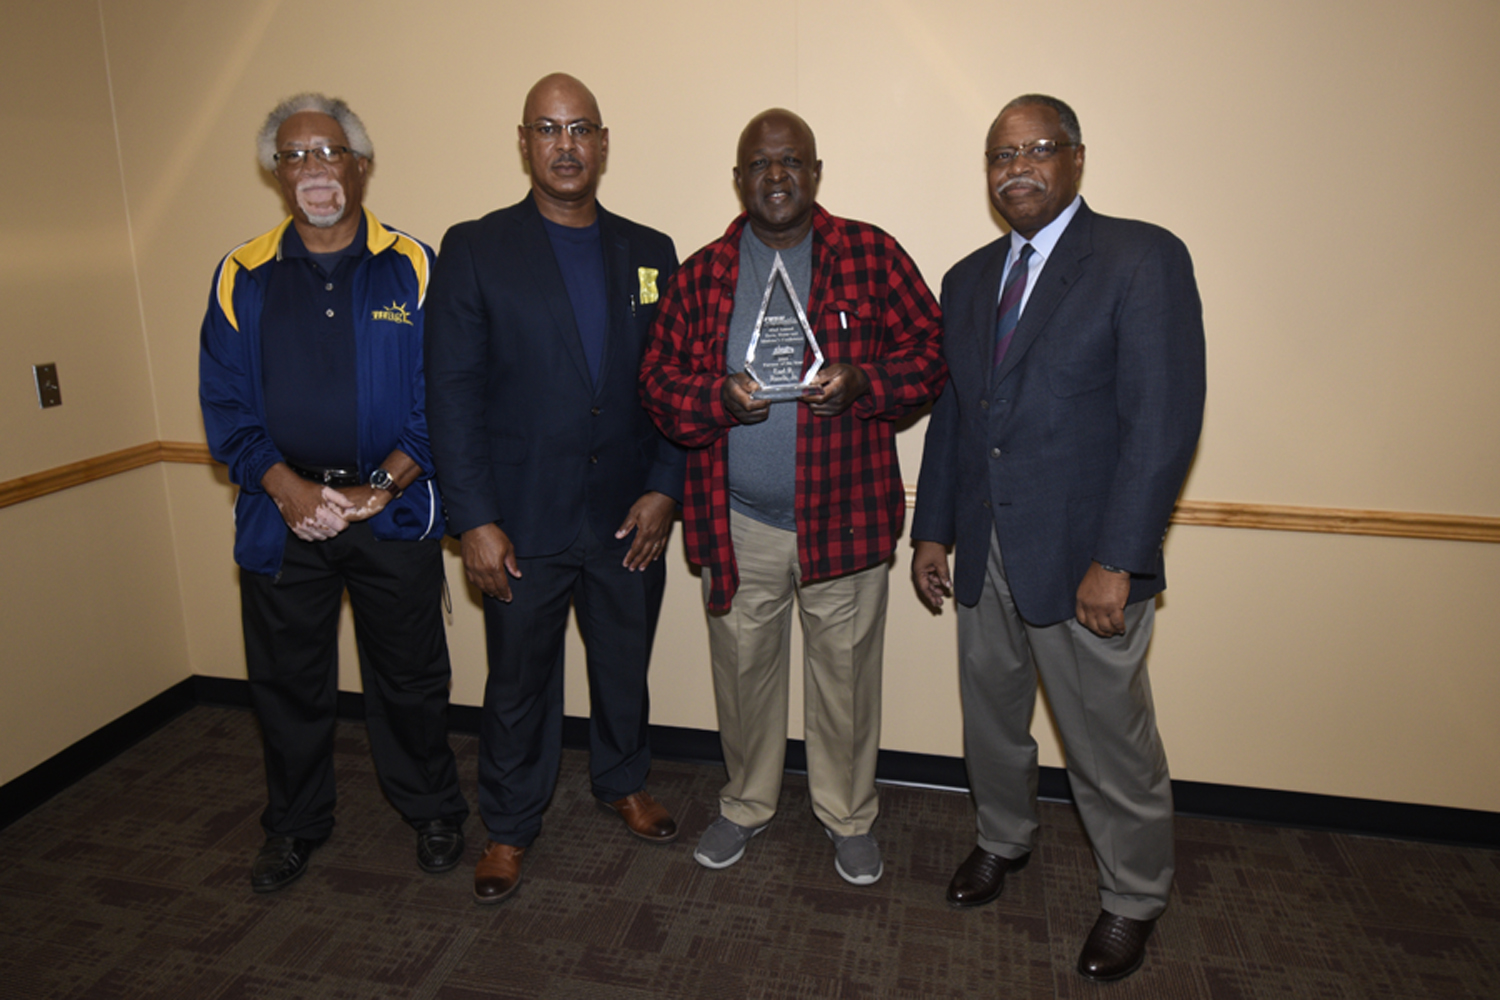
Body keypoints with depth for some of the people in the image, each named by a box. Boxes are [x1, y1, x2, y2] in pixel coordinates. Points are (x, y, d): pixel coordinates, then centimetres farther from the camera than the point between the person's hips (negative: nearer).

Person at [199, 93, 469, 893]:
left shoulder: (412, 269, -1)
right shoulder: (242, 277, 5)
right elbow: (226, 403, 3)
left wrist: (379, 488, -14)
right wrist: (290, 489, -11)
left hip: (393, 512, -2)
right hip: (280, 513, 2)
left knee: (409, 677, 10)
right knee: (287, 681, 14)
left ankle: (432, 811, 32)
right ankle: (294, 825, 36)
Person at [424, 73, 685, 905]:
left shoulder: (649, 253, 5)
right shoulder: (474, 249, -4)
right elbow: (452, 392, -7)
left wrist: (663, 488, -6)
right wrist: (474, 520, -12)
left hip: (629, 518, 3)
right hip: (523, 522, -2)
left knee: (625, 667, 19)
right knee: (518, 685, 13)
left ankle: (623, 782, 45)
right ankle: (509, 827, 35)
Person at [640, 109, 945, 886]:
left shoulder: (870, 255, 0)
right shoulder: (701, 274, 4)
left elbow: (929, 348, -1)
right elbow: (659, 380, 2)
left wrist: (861, 382, -20)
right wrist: (717, 398, -19)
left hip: (843, 515, -1)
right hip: (737, 523, 2)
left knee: (845, 673, 12)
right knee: (742, 669, 16)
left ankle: (848, 815, 35)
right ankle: (746, 803, 40)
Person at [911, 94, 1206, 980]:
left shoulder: (1145, 258, -9)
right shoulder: (969, 278, 12)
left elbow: (1165, 419, -15)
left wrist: (1117, 562, -19)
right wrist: (933, 531, 9)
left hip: (1086, 558, -5)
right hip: (982, 551, 6)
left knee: (1110, 743, 8)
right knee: (991, 717, 21)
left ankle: (1134, 900, 33)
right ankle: (1004, 841, 47)